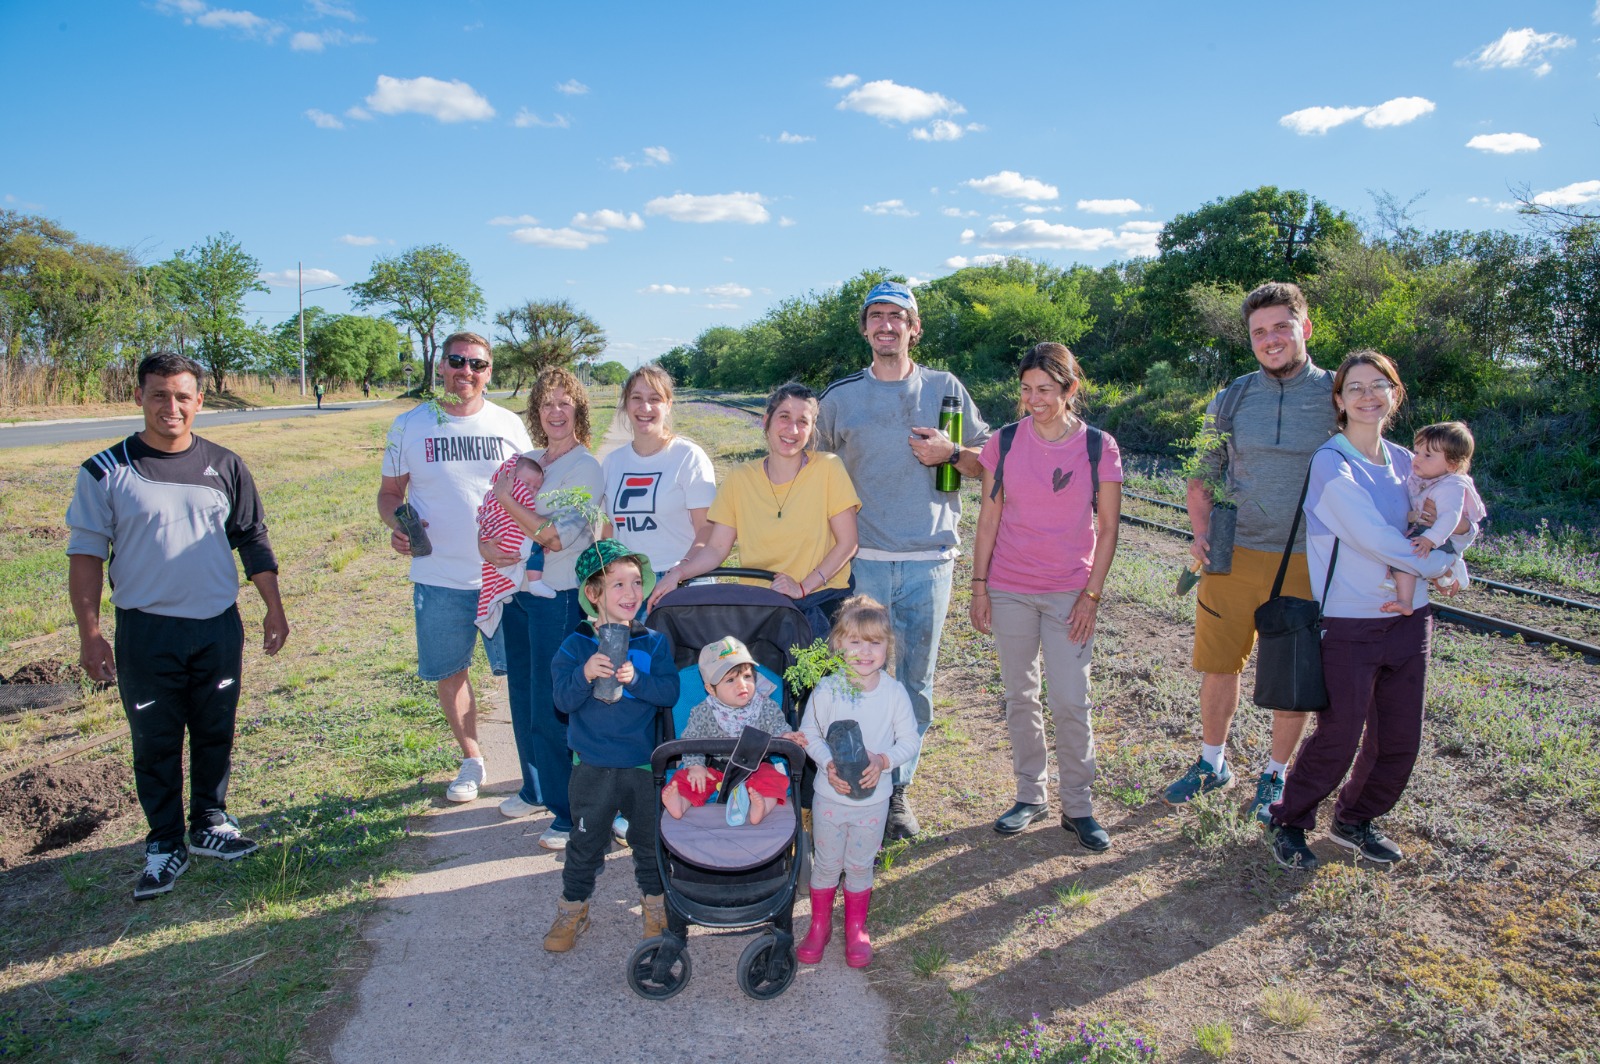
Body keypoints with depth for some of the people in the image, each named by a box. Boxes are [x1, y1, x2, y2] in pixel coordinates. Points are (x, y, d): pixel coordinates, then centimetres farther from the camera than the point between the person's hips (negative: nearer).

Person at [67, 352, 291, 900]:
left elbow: (253, 540, 11)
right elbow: (85, 554, -1)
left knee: (215, 735, 13)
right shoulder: (106, 471, -3)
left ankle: (209, 824, 30)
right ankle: (164, 845, 21)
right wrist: (89, 633, -5)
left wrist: (274, 607, 9)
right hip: (145, 633, -2)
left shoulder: (224, 466, 4)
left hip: (219, 628, 2)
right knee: (155, 744, 7)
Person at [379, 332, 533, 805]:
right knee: (449, 673, 12)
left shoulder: (508, 425, 3)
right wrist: (396, 525, -12)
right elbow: (389, 492, 9)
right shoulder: (410, 426, 2)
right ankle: (471, 759, 31)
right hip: (439, 577, 1)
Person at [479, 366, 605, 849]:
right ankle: (535, 788, 37)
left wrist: (508, 500, -15)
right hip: (516, 592, 7)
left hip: (558, 597, -7)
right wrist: (485, 544, -7)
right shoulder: (524, 461, 12)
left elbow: (560, 536, -19)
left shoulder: (586, 467, -9)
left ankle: (571, 812, 10)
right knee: (523, 697, 18)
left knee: (554, 707, -3)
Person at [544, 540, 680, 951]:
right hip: (592, 766, 0)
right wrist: (585, 674, -29)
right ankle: (573, 911, 32)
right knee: (586, 843, 12)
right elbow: (562, 698, -11)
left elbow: (669, 693, -12)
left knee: (649, 840, 16)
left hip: (643, 763, 1)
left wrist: (636, 679, -27)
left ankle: (655, 902, 37)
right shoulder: (575, 645, -6)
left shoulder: (655, 643, -4)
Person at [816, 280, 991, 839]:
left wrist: (951, 452, -9)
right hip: (863, 561, 0)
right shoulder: (840, 397, 6)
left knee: (916, 683, 8)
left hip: (928, 561, 1)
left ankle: (898, 788, 24)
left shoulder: (945, 388, 7)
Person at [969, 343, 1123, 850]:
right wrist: (979, 586, 1)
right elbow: (988, 518, 3)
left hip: (1070, 593, -1)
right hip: (1010, 591, 2)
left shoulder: (1099, 447, -4)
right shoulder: (1004, 442, -2)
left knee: (1071, 702, -1)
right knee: (1020, 697, 10)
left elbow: (1107, 529, 0)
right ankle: (1030, 795, 25)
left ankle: (1078, 806, 16)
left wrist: (1091, 595, -5)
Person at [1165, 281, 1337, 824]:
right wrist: (1201, 532, 0)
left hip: (1304, 562, -2)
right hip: (1232, 555, 2)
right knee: (1218, 664, 10)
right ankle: (1211, 763, 31)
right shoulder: (1231, 398, 4)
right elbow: (1202, 473, 13)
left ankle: (1276, 774, 29)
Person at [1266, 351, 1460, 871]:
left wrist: (1448, 564, 5)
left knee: (1400, 741, 11)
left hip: (1408, 619, 6)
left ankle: (1355, 822, 34)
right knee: (1339, 740, -1)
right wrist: (1438, 564, -5)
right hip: (1349, 626, -6)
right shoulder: (1331, 463, -12)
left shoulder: (1404, 461, 8)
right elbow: (1373, 537, -18)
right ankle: (1288, 823, 21)